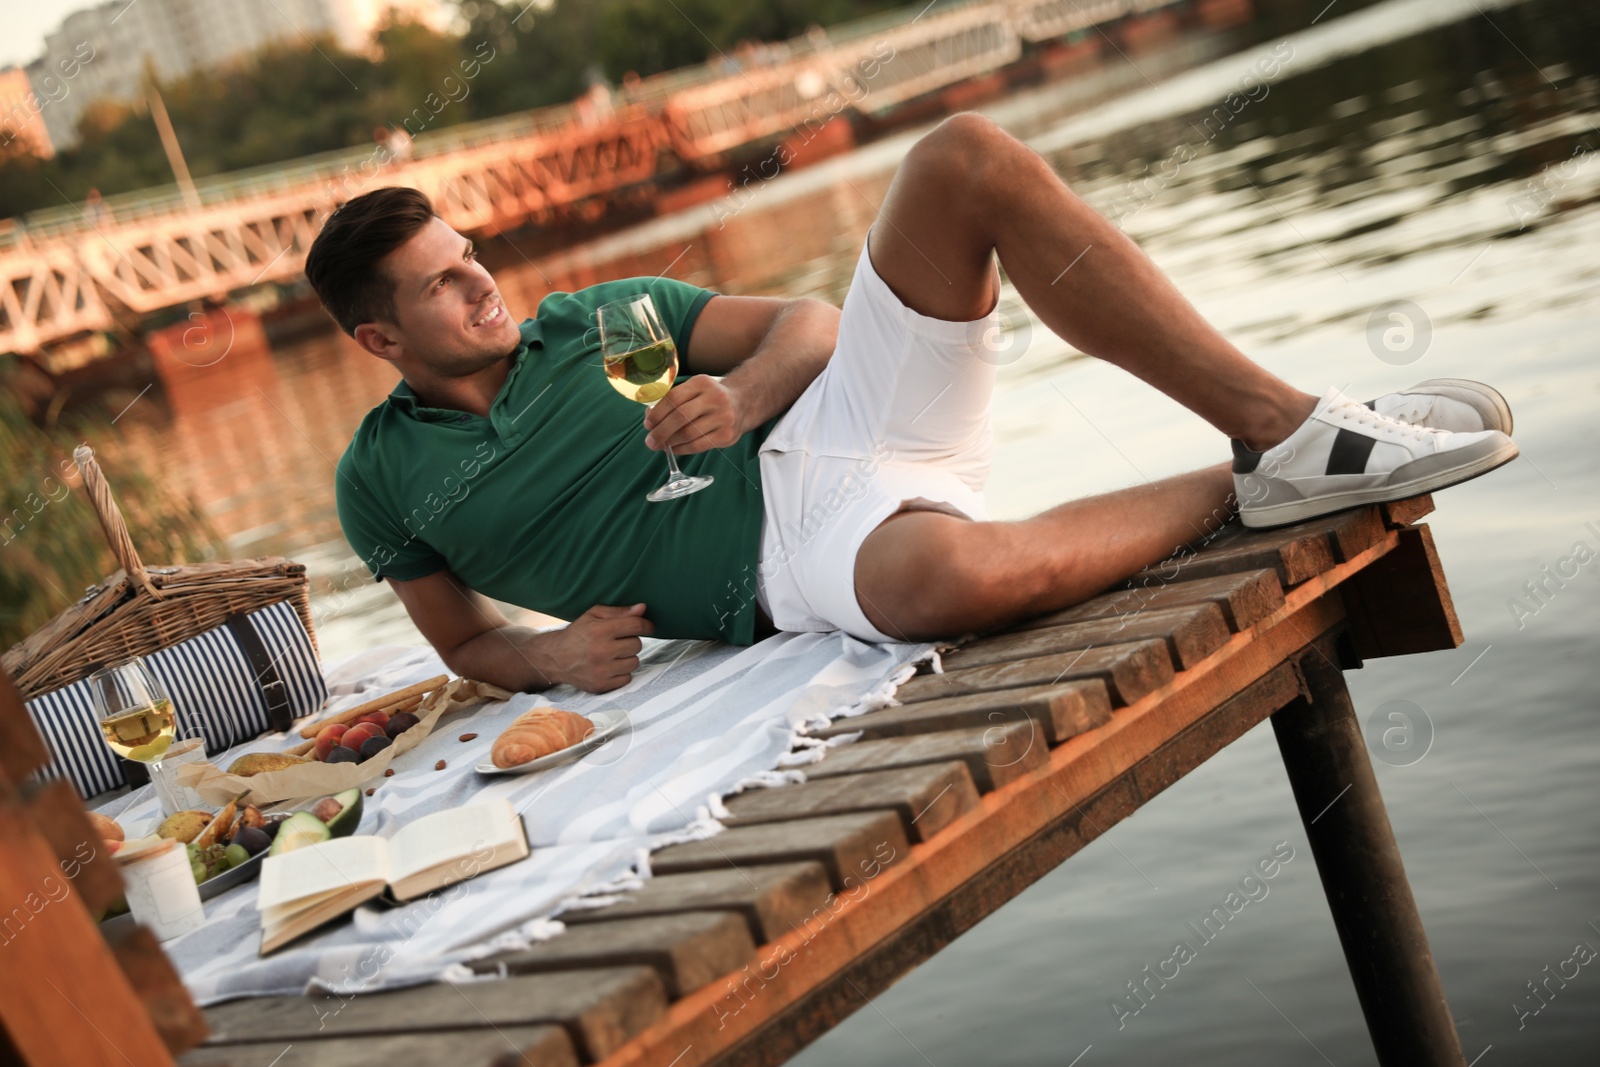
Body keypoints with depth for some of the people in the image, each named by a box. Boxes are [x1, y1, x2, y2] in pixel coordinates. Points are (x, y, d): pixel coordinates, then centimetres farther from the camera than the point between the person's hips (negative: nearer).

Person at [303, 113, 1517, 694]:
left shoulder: (593, 319, 16)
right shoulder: (384, 477, 11)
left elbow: (807, 320, 14)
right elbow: (468, 644, 20)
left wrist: (746, 389, -9)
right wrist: (554, 653, -2)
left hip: (829, 425, 5)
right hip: (786, 560, -4)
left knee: (968, 158, -19)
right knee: (948, 570, -44)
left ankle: (1282, 429, -20)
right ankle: (1243, 490, -14)